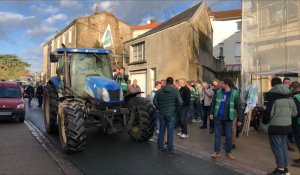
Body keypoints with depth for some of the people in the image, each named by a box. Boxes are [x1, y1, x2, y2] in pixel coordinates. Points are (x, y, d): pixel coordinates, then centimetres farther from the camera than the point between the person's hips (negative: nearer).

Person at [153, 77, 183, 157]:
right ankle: (170, 151, 8)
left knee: (161, 131, 14)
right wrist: (176, 110, -1)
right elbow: (180, 102, -14)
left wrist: (159, 108, 9)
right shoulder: (175, 91, -7)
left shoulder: (159, 91, 1)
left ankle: (160, 148, 24)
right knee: (170, 132, 2)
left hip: (162, 114, 3)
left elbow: (155, 101, -2)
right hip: (171, 114, -3)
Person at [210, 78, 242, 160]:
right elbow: (214, 102, 8)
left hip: (228, 118, -2)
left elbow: (238, 107, -6)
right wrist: (212, 113, 6)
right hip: (218, 117, 2)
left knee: (229, 136, 9)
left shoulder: (234, 93, -10)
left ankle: (228, 152, 24)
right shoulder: (219, 92, -1)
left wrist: (239, 119, -6)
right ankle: (216, 151, 18)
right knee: (217, 134, 8)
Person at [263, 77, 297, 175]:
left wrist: (265, 119, 1)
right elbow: (294, 112, 11)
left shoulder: (270, 94, -12)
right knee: (284, 146, 17)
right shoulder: (288, 95, 9)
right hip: (287, 125, 7)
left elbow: (268, 112, -18)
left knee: (276, 147, 2)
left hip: (275, 125, -7)